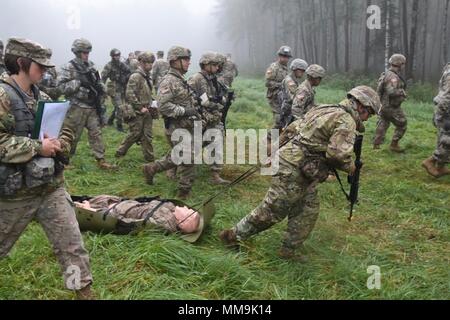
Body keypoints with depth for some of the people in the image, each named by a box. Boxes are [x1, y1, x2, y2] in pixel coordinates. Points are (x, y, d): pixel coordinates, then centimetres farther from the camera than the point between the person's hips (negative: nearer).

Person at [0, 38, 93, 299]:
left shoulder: (43, 98, 8)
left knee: (72, 243, 4)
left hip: (52, 186, 5)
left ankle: (84, 291, 15)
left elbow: (67, 130, 14)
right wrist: (38, 147, -23)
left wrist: (59, 145, -8)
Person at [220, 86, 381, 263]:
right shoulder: (346, 121, -11)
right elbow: (337, 153, -22)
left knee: (308, 210, 14)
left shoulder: (325, 109, 17)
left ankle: (291, 249, 22)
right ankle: (235, 235, 14)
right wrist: (350, 167, -3)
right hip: (293, 169, -10)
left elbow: (293, 127, 20)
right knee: (272, 210, 2)